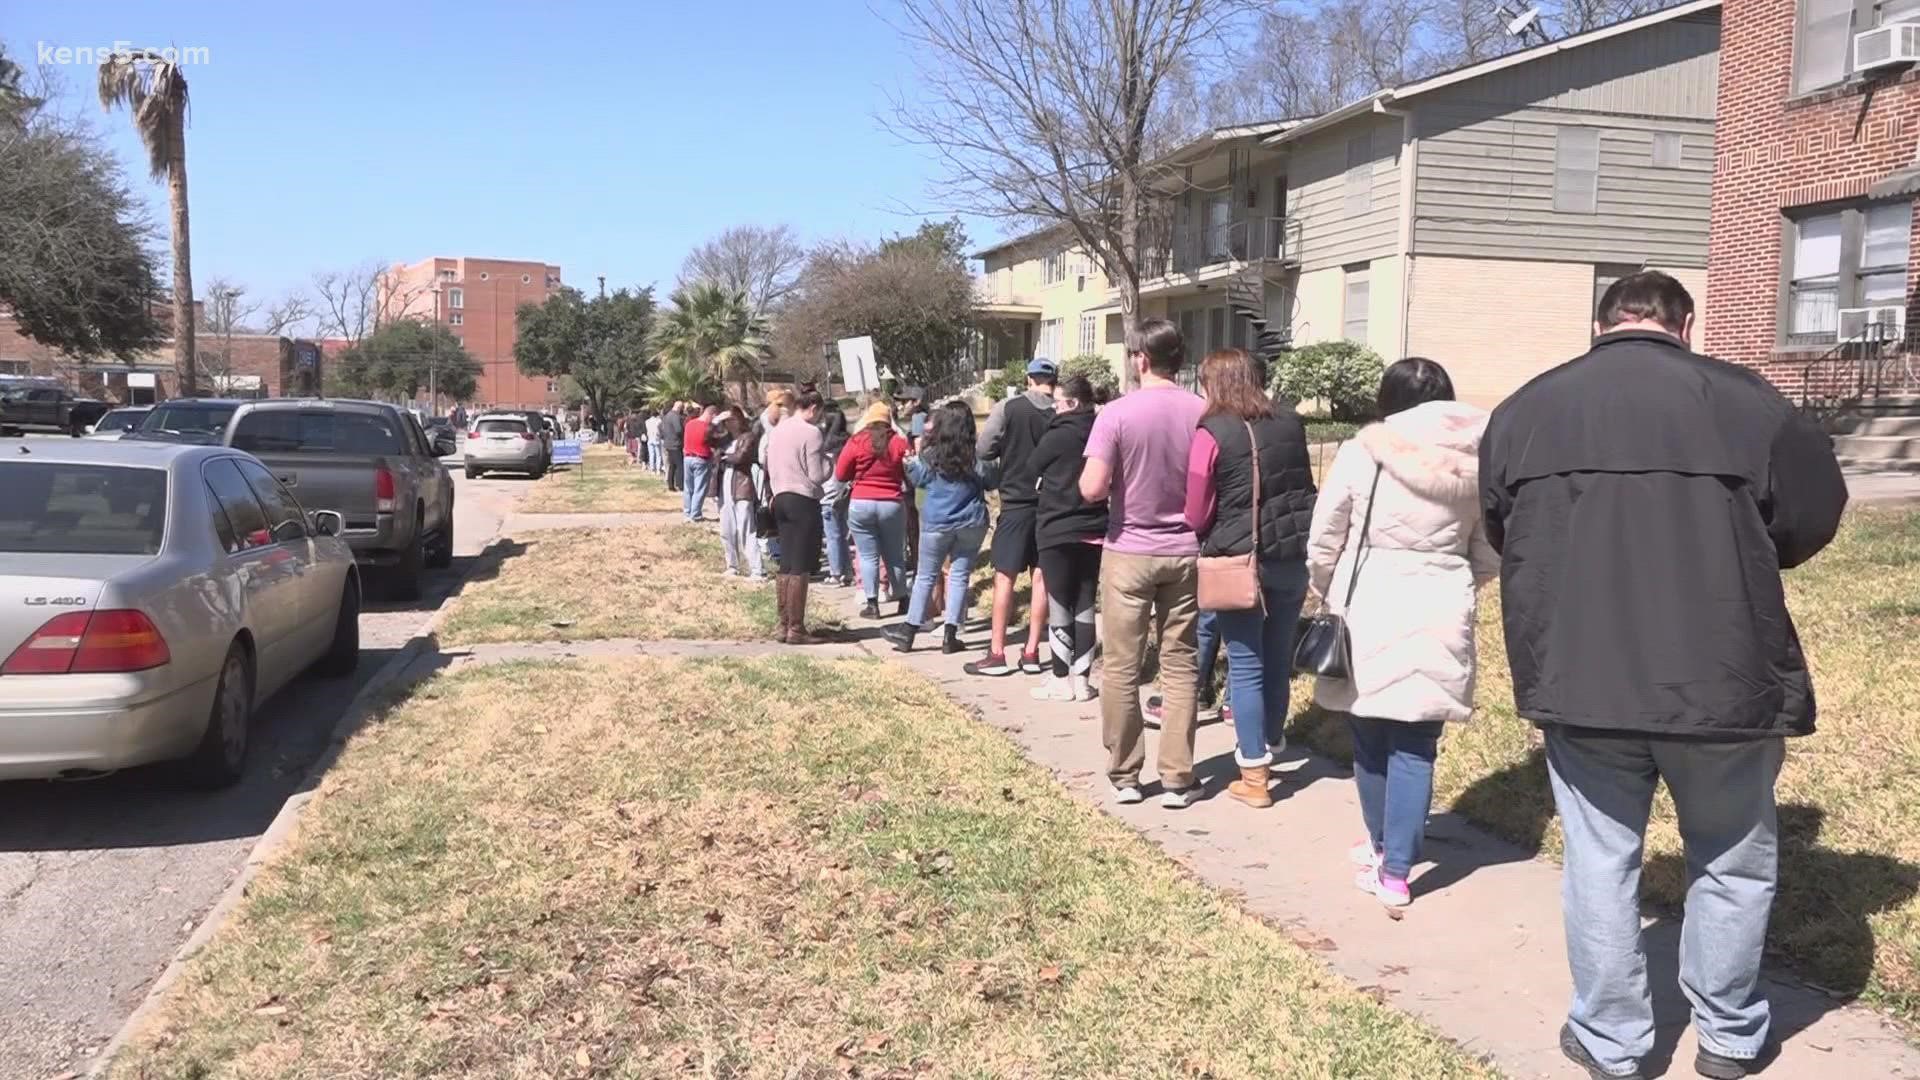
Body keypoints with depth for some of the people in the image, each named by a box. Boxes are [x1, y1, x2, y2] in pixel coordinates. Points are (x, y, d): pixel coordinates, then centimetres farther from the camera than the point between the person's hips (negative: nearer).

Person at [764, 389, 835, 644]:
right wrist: (827, 459, 3)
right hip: (804, 500, -8)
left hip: (781, 498, 8)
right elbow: (817, 476, -13)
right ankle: (796, 629, -3)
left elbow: (770, 469, 16)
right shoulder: (810, 432, -11)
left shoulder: (776, 431, 13)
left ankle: (784, 625, 16)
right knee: (801, 569, -5)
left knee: (786, 566, 13)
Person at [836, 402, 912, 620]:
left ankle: (872, 604, 0)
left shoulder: (856, 442, -4)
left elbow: (840, 475, 0)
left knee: (868, 556, 4)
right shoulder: (899, 442, -1)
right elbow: (910, 474, 5)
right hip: (892, 504, 2)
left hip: (861, 504, -1)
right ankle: (902, 601, 21)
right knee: (894, 555, 13)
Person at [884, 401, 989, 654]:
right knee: (959, 576, 7)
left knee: (925, 577, 10)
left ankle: (908, 634, 14)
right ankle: (950, 637, 6)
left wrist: (911, 462, 25)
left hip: (936, 523, 0)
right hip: (971, 523, 0)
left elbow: (918, 479, 10)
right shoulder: (975, 457, -8)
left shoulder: (931, 456, -6)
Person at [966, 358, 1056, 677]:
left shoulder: (1007, 409, -8)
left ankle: (997, 654, 3)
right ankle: (1031, 653, 11)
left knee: (1005, 577, 2)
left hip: (1016, 502, -3)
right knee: (1042, 577, 8)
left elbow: (984, 451, -6)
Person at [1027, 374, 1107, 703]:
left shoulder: (1057, 436, -13)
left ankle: (1062, 679, 6)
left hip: (1057, 530, -5)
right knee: (1084, 605, 9)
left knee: (1059, 607, 2)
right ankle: (1082, 678, 12)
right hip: (1094, 530, 5)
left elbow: (1034, 467, 3)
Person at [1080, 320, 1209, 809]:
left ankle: (1124, 775, 14)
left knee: (1121, 668, 7)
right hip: (1185, 553, 3)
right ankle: (1177, 779, 13)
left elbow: (1092, 489, -17)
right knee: (1180, 666, 9)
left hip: (1129, 553, -3)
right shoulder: (1204, 412, -4)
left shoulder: (1117, 414, -12)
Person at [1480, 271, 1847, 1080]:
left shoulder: (1523, 409, 2)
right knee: (1734, 863, 18)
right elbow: (1815, 518, 3)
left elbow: (1501, 535, 12)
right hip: (1722, 679, -1)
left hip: (1577, 678, 2)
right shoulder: (1745, 401, -7)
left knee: (1600, 861, 14)